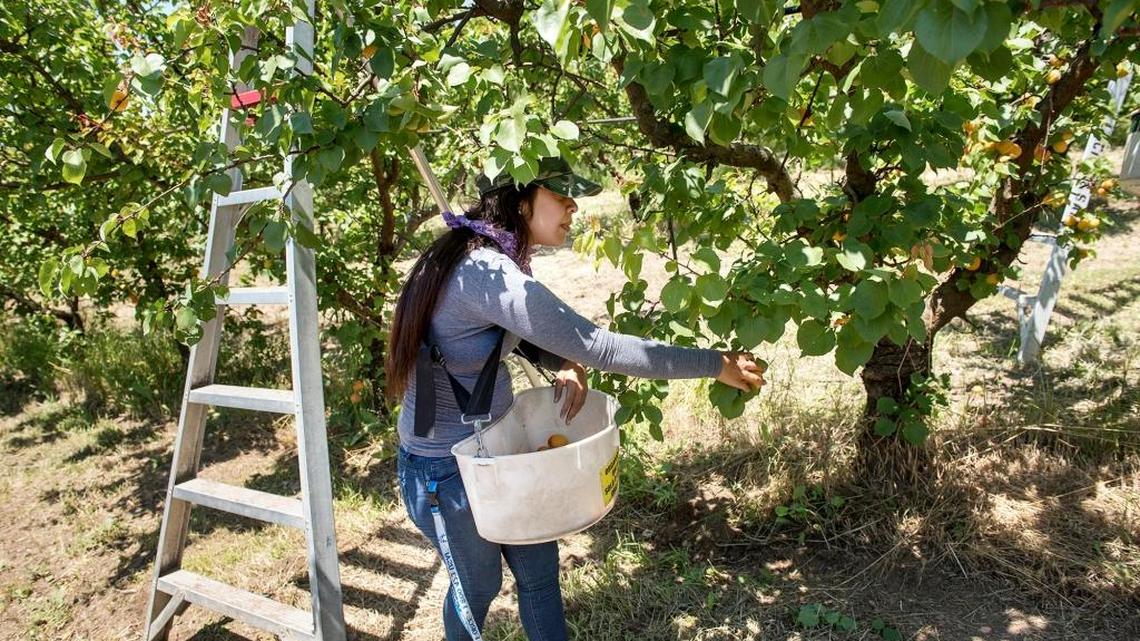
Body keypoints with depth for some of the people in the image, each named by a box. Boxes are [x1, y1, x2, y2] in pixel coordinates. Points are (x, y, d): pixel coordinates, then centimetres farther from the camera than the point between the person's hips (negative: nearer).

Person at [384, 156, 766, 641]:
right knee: (479, 583, 17)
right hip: (447, 467, -8)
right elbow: (599, 347, -33)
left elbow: (532, 334, 11)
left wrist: (567, 366, -12)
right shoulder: (486, 272, -32)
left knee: (539, 568, 18)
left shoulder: (491, 258, -1)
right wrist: (716, 364, -24)